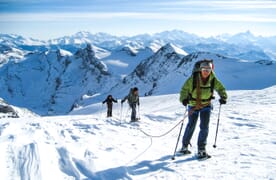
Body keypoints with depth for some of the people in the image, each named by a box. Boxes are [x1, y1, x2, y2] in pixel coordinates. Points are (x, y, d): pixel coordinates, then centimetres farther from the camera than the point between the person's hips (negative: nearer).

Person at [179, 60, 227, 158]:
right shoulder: (193, 79, -19)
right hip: (193, 105, -2)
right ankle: (184, 146, 27)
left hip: (206, 106, 2)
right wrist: (184, 99, -34)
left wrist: (223, 97, -13)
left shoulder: (213, 80, -10)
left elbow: (220, 88, 4)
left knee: (204, 127, -6)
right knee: (191, 126, 7)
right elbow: (185, 89, -17)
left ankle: (201, 149, 3)